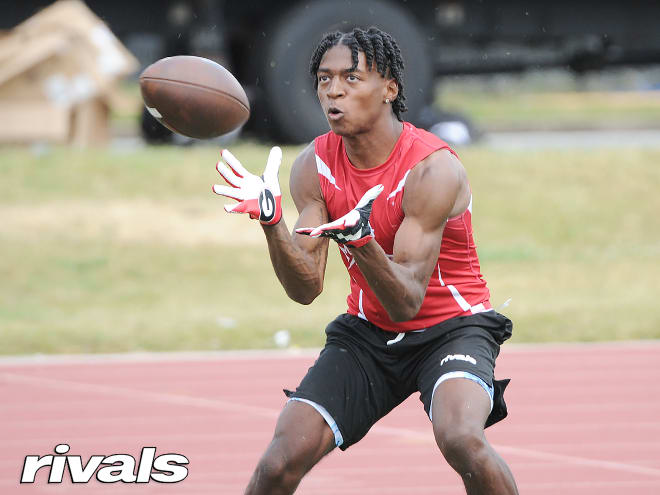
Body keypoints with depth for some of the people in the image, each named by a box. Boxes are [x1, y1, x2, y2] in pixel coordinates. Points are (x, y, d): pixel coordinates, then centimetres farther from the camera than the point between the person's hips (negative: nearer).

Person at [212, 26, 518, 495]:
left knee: (461, 439, -35)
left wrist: (362, 242, -46)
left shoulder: (433, 168, -22)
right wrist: (271, 221, -26)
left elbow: (408, 302, -27)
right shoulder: (314, 166, -6)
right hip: (368, 332, 5)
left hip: (451, 328, -5)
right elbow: (306, 288, -8)